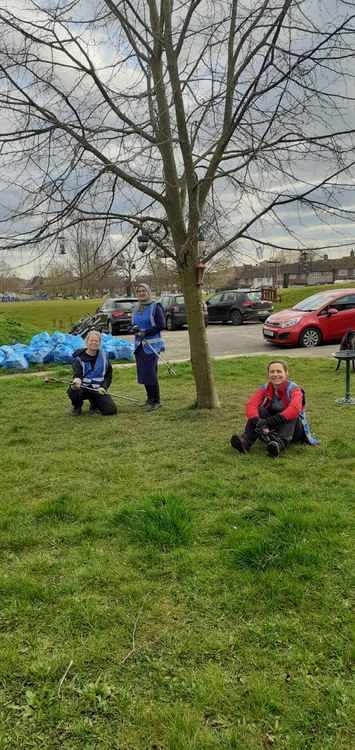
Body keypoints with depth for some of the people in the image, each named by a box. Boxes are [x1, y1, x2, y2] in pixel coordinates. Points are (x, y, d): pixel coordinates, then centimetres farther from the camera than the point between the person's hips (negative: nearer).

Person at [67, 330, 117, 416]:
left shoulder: (103, 357, 7)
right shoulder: (79, 357, -4)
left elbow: (108, 375, 16)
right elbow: (77, 374, -20)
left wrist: (104, 387, -3)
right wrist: (76, 380, -46)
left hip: (98, 390, 2)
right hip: (83, 388, -2)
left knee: (111, 410, -16)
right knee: (73, 390, -37)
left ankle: (94, 403, 20)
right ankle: (77, 407, 0)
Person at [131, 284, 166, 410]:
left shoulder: (155, 307, -5)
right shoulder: (136, 308, 15)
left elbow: (161, 325, -12)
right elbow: (133, 325, 22)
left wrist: (145, 332, -16)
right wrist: (134, 329, -2)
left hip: (152, 344, -7)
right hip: (139, 344, 7)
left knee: (150, 373, -10)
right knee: (142, 373, 8)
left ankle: (156, 401, 0)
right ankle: (150, 398, 22)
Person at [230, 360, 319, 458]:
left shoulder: (293, 389, -14)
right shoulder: (264, 389, -4)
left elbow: (295, 409, -34)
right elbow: (251, 405, -21)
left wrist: (269, 421, -44)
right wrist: (258, 422, -42)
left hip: (293, 429, -3)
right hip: (272, 428, 3)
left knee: (290, 415, -31)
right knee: (260, 410, -21)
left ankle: (280, 443, -54)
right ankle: (246, 440, -38)